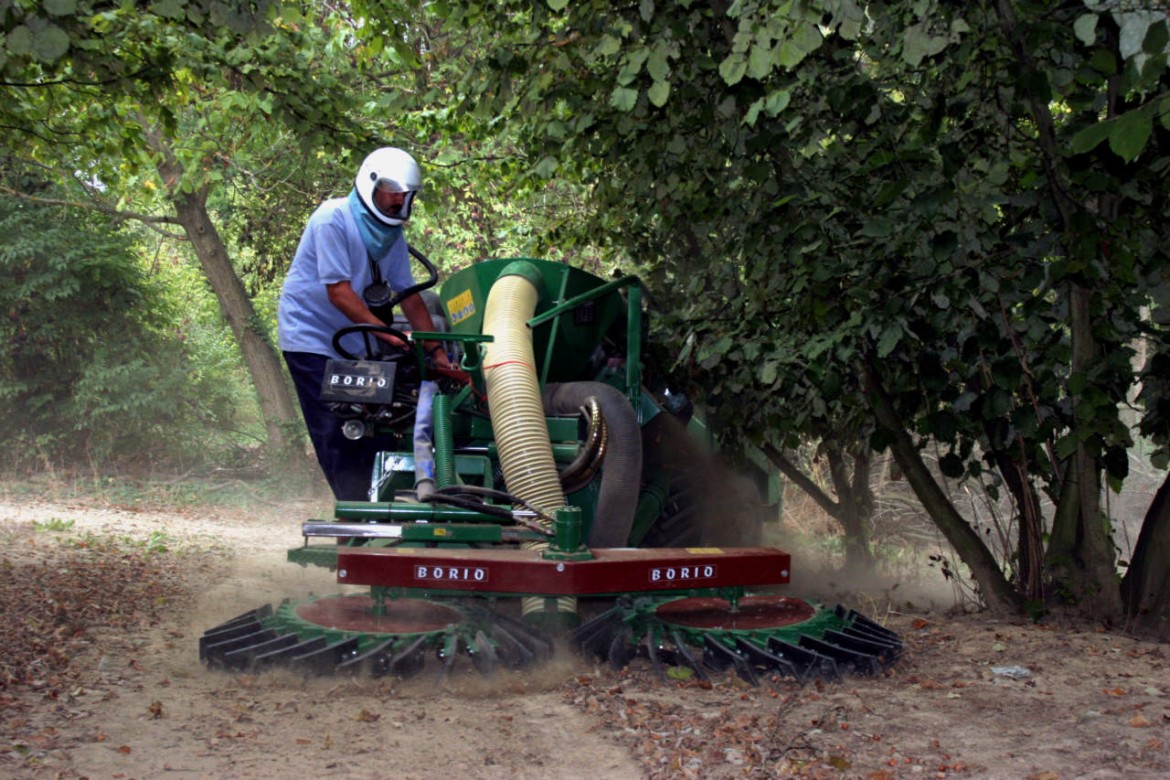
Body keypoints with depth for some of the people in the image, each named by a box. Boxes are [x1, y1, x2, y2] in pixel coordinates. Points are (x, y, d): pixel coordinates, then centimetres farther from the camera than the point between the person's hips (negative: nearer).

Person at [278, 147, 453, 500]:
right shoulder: (332, 220, -17)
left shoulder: (393, 235, 5)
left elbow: (409, 296, 4)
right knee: (336, 431, -11)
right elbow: (338, 291, -23)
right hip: (311, 336, -7)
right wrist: (385, 331, -30)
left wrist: (436, 349, -4)